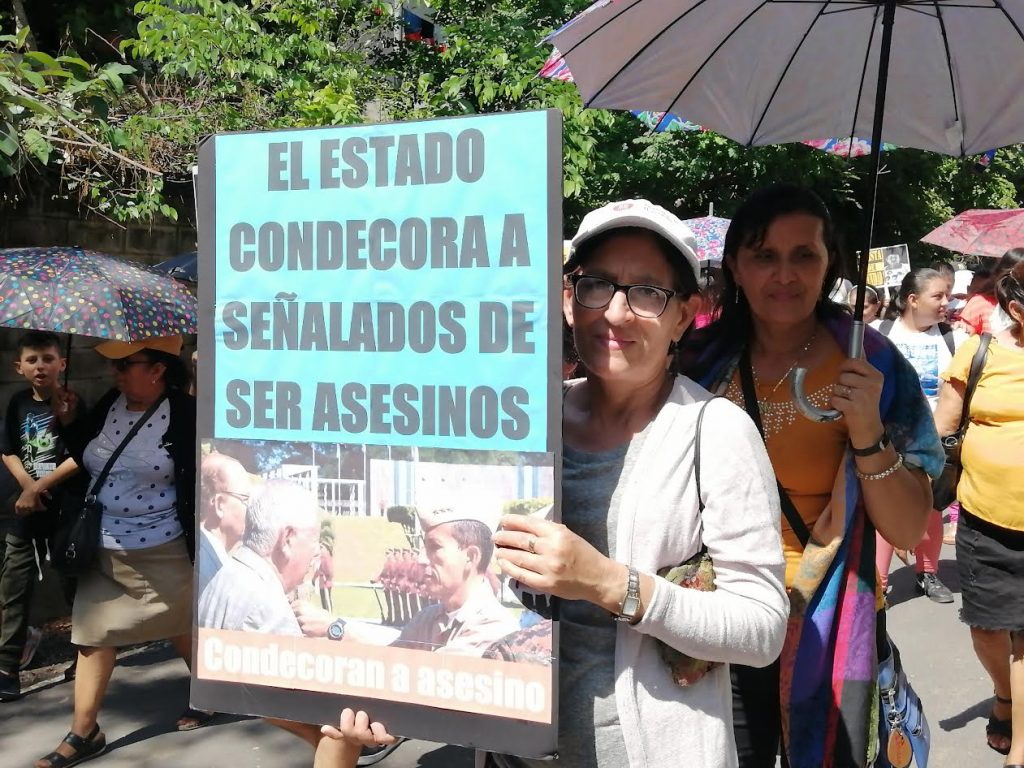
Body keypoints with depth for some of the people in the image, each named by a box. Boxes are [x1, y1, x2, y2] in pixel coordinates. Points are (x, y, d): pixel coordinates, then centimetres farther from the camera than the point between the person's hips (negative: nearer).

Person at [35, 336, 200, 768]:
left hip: (161, 552, -5)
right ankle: (83, 733, 19)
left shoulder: (184, 415, -15)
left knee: (183, 628, 13)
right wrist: (68, 423, -3)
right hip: (102, 548, 5)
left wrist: (200, 551, -15)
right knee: (91, 633, 8)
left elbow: (200, 486, -13)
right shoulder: (109, 405, 2)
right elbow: (85, 460, 14)